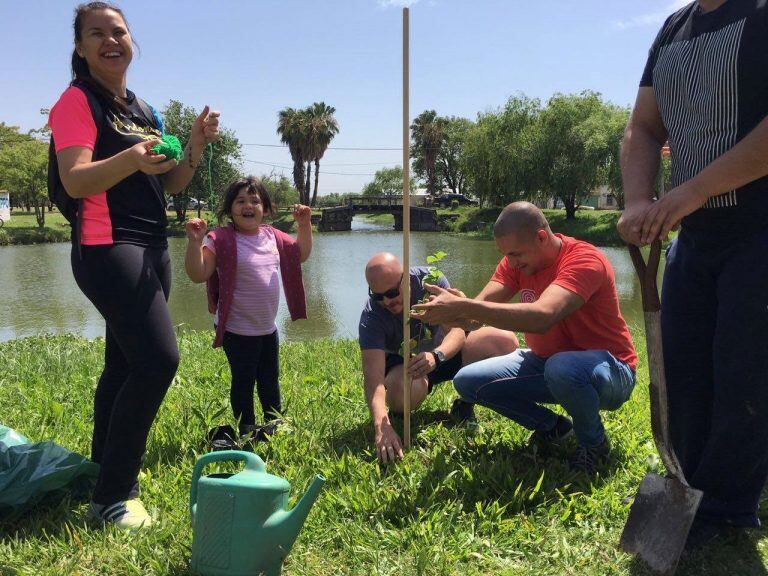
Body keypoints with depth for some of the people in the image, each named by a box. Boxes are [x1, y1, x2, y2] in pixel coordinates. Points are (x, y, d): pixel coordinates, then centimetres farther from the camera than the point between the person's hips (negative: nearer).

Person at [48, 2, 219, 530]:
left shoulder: (142, 109, 18)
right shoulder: (77, 101, -5)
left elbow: (171, 185, 16)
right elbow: (75, 181, -19)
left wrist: (196, 144, -1)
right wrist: (131, 159, -37)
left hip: (153, 248, 8)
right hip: (107, 247, -8)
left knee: (125, 363, 13)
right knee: (159, 358, -20)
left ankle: (106, 470, 27)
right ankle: (112, 497, -11)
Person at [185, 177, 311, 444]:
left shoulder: (273, 236, 4)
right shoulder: (221, 240, -16)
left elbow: (301, 254, 19)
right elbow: (198, 275, -21)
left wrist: (304, 225, 7)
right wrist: (195, 242, -34)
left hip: (267, 327, 7)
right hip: (238, 330, -7)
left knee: (270, 379, 21)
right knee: (243, 380, 6)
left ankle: (275, 425, 37)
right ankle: (247, 430, 22)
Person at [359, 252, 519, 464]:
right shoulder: (371, 317, -29)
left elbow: (457, 330, -29)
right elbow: (373, 378, -39)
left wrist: (436, 356, -52)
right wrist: (382, 427, -55)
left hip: (444, 351, 3)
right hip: (403, 365, -3)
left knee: (506, 342, -21)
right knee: (405, 390, -41)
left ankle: (463, 405, -1)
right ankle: (399, 414, -1)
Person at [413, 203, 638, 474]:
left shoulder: (585, 260, -26)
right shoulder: (516, 262, -3)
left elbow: (541, 317, -43)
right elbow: (476, 314, -15)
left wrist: (462, 306, -46)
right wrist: (445, 312, -38)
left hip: (609, 370, -7)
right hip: (545, 361, 7)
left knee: (562, 368, -41)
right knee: (467, 381, -4)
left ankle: (594, 441, -9)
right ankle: (552, 427, 12)